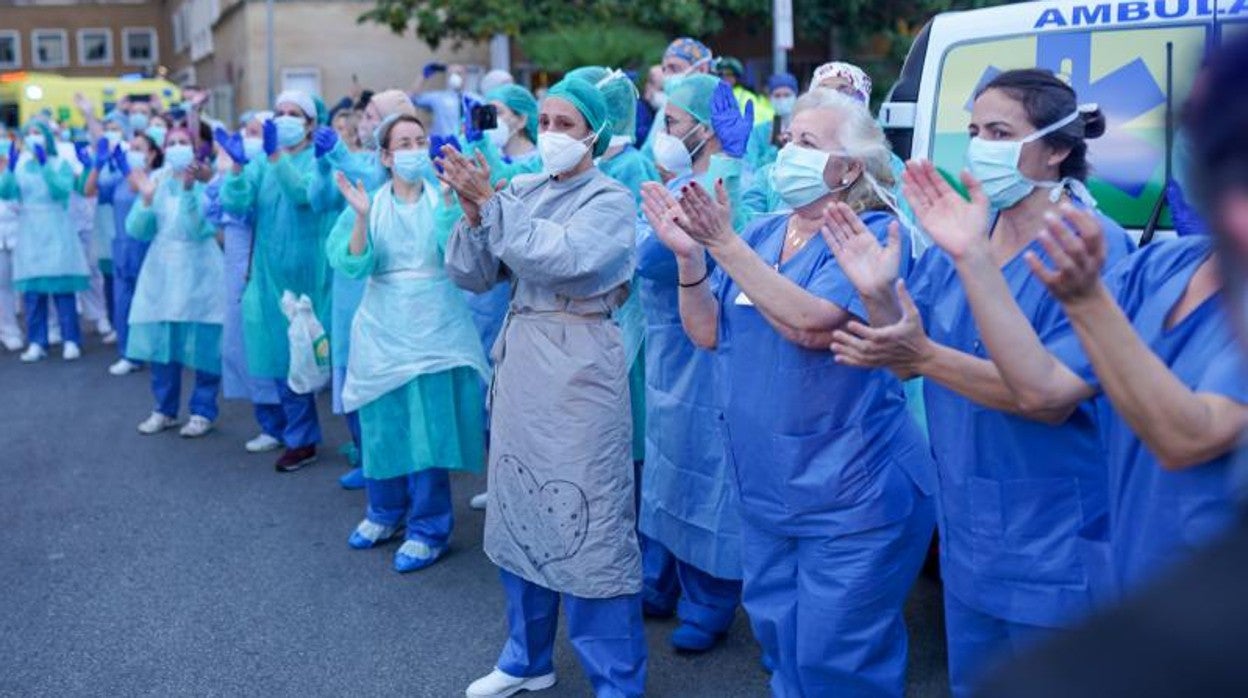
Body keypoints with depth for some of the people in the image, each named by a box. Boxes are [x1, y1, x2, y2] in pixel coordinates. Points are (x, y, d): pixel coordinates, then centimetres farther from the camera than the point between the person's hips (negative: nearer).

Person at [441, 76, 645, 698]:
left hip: (577, 363, -6)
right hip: (518, 356, 7)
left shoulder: (611, 200, -5)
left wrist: (488, 200, -20)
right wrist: (471, 211, -10)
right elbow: (470, 275, 5)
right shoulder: (521, 191, 10)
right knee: (519, 509, 14)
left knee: (587, 519, -5)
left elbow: (555, 256, -23)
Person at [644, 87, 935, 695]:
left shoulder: (873, 235, -14)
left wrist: (725, 244, -29)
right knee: (778, 639, 20)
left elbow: (810, 323, -29)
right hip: (765, 488, 7)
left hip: (849, 497, -7)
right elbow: (707, 331, 4)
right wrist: (689, 255, -12)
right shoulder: (761, 233, 8)